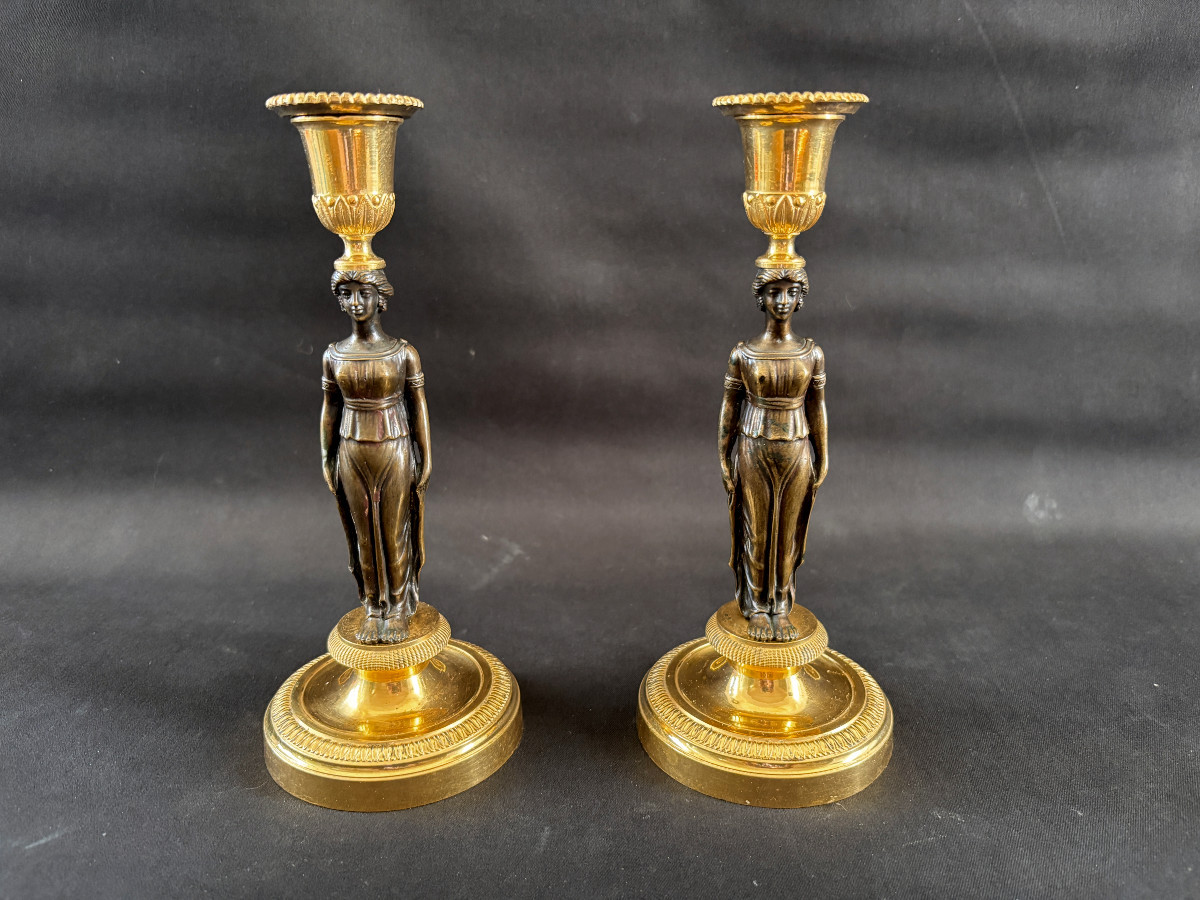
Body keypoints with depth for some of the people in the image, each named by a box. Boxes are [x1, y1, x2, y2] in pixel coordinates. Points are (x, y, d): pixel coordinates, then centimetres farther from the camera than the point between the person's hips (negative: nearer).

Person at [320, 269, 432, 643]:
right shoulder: (333, 356, -1)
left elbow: (418, 406, -3)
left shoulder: (404, 353, -8)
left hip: (394, 450, -2)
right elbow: (329, 409, 6)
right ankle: (373, 609, 30)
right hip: (353, 454, 2)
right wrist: (326, 460, 8)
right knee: (364, 533, 13)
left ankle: (398, 608, 28)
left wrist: (425, 458, -3)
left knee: (395, 532, 9)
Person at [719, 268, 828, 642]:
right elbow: (729, 407, 0)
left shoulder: (812, 354, -2)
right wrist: (724, 460, -1)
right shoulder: (742, 354, -5)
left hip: (796, 452, 1)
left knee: (787, 530, 12)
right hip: (753, 450, -1)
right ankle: (756, 608, 26)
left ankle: (780, 607, 28)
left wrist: (823, 460, 5)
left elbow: (817, 408, 4)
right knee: (755, 530, 9)